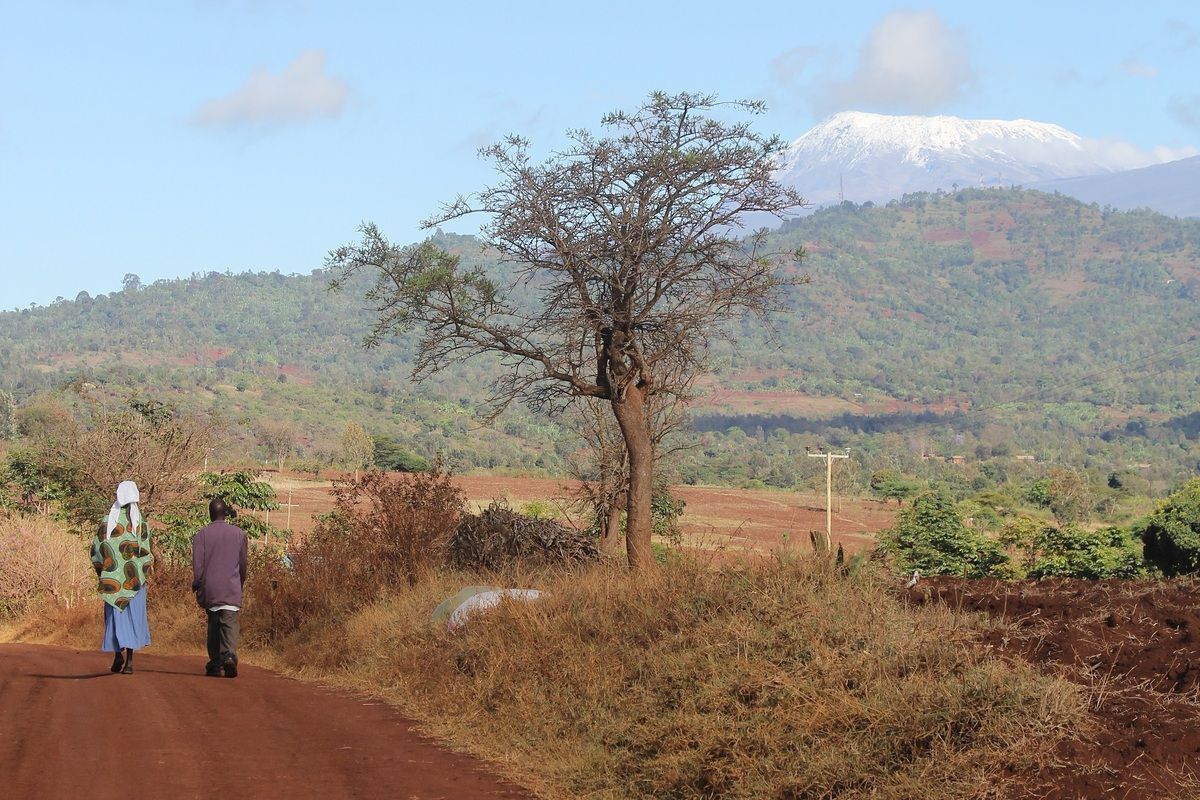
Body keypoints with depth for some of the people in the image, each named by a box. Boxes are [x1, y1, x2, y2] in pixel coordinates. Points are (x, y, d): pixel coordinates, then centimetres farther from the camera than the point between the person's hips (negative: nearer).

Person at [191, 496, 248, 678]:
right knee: (230, 622, -6)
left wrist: (197, 588, 6)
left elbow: (197, 565, -5)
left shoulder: (202, 535, -3)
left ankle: (215, 664, 13)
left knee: (213, 625, 12)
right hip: (232, 589, 0)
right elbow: (243, 564, 10)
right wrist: (240, 584, 25)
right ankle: (229, 655, -29)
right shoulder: (239, 534, 3)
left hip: (209, 589, 0)